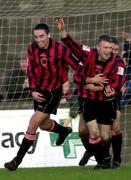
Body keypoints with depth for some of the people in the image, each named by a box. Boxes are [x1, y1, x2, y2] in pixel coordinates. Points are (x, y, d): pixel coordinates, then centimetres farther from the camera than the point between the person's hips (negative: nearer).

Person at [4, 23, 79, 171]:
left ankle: (18, 160, -6)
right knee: (43, 124, 20)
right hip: (39, 91, 6)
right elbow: (31, 70, 5)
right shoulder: (32, 49, -4)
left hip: (53, 91, -6)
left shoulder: (60, 49, -19)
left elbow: (77, 66, -13)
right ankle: (63, 131, 54)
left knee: (33, 124, -12)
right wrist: (33, 90, -5)